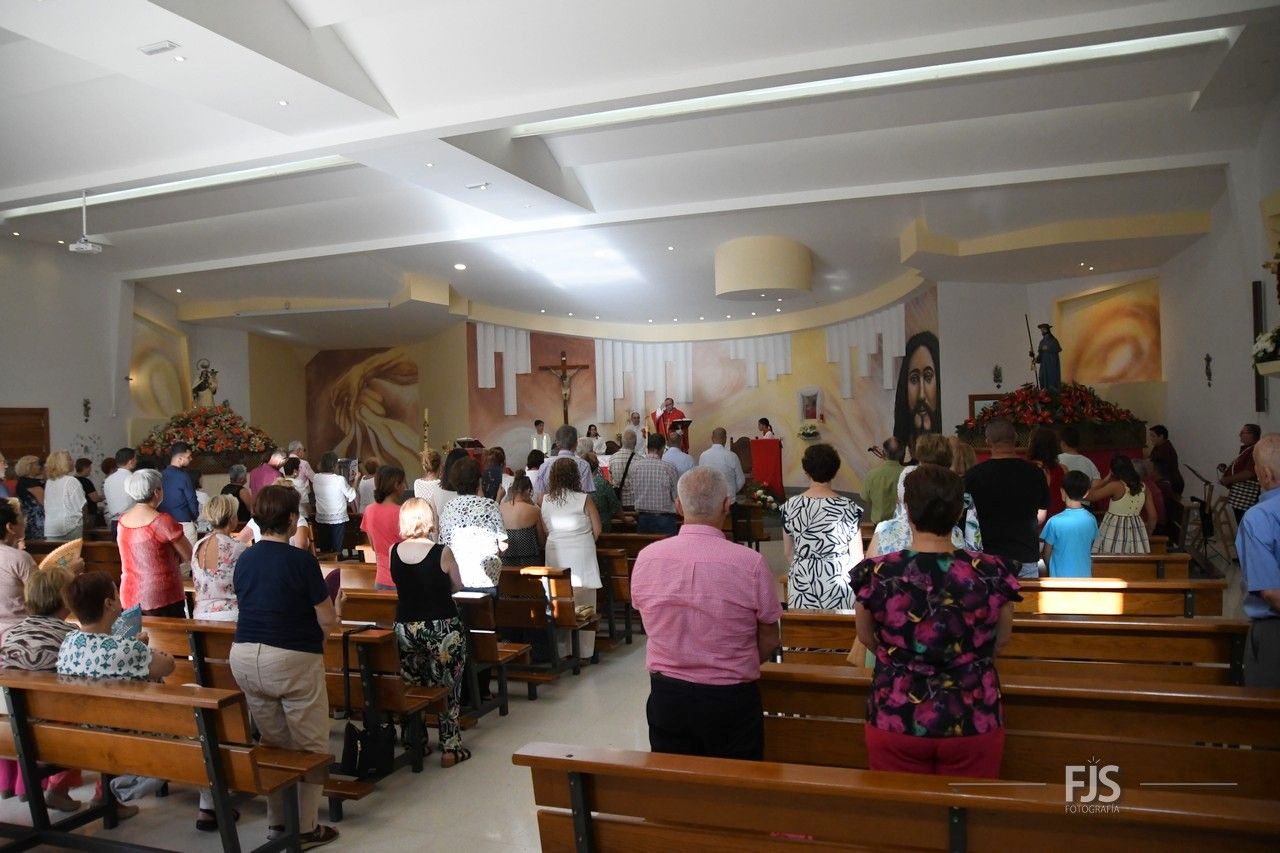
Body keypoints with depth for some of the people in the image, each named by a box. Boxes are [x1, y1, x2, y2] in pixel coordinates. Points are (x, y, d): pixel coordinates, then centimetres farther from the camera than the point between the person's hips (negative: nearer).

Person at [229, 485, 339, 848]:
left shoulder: (243, 560, 5)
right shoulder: (301, 560, -15)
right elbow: (327, 621, -12)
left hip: (244, 657, 7)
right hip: (292, 660, -6)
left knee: (274, 745, 18)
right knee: (310, 747, 7)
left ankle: (277, 822, 25)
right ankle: (305, 828, 11)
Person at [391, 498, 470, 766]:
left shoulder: (394, 552, -4)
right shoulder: (442, 552, -15)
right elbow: (457, 586, 0)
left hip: (405, 628, 4)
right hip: (442, 628, -3)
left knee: (412, 688, 18)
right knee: (448, 689, 9)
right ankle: (450, 748, 14)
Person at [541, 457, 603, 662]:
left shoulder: (545, 501, 1)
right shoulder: (584, 499, -7)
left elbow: (544, 530, 6)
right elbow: (597, 529, -2)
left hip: (555, 555, 3)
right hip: (581, 556, -3)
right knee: (583, 605, 5)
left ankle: (560, 650, 14)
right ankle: (584, 651, 9)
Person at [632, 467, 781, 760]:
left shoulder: (646, 557, -10)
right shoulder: (750, 563, -18)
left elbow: (650, 623, 5)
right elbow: (769, 642, -6)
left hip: (666, 696, 2)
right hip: (731, 699, -2)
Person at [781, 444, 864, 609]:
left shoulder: (790, 506, -5)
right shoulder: (848, 507, -11)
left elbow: (787, 553, 5)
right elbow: (857, 556, -5)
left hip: (802, 585, 2)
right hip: (838, 585, -2)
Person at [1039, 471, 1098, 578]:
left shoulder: (1055, 522, -19)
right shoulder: (1091, 519, -5)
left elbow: (1046, 554, -7)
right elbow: (1090, 550, 8)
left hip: (1061, 578, -4)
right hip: (1084, 577, 4)